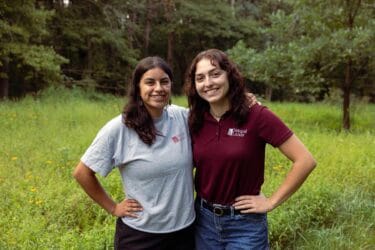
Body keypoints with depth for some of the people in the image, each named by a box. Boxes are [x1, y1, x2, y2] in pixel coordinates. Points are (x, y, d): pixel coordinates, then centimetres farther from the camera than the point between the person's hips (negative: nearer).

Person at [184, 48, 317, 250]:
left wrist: (271, 202, -12)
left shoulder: (256, 116, -16)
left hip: (245, 223, -3)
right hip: (204, 219, 4)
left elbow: (305, 161, -16)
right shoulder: (195, 121, -3)